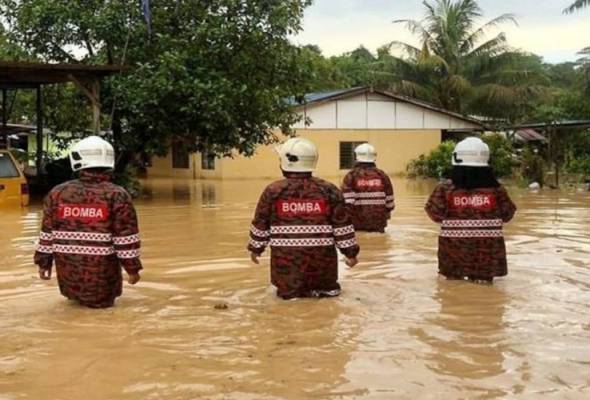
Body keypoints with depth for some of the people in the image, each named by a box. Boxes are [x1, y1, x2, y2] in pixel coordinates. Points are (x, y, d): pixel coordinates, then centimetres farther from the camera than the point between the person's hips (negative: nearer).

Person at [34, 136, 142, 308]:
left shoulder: (57, 193, 0)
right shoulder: (118, 195, -10)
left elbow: (47, 233, 5)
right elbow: (126, 238, -10)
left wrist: (44, 262, 16)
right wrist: (133, 269, -2)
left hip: (68, 270, 3)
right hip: (102, 271, -3)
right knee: (103, 302, 15)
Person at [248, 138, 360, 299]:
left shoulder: (273, 191, -4)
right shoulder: (329, 190, -2)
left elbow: (260, 225, 5)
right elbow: (342, 226, 1)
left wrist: (255, 248, 20)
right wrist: (350, 252, 11)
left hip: (286, 260, -1)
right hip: (322, 259, 1)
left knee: (288, 292, 16)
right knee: (329, 288, 22)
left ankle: (291, 290, -8)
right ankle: (323, 289, -2)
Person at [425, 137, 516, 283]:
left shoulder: (445, 189, -11)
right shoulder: (496, 190, -6)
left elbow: (435, 213, -7)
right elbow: (507, 215, 2)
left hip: (454, 247, 0)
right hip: (487, 248, 1)